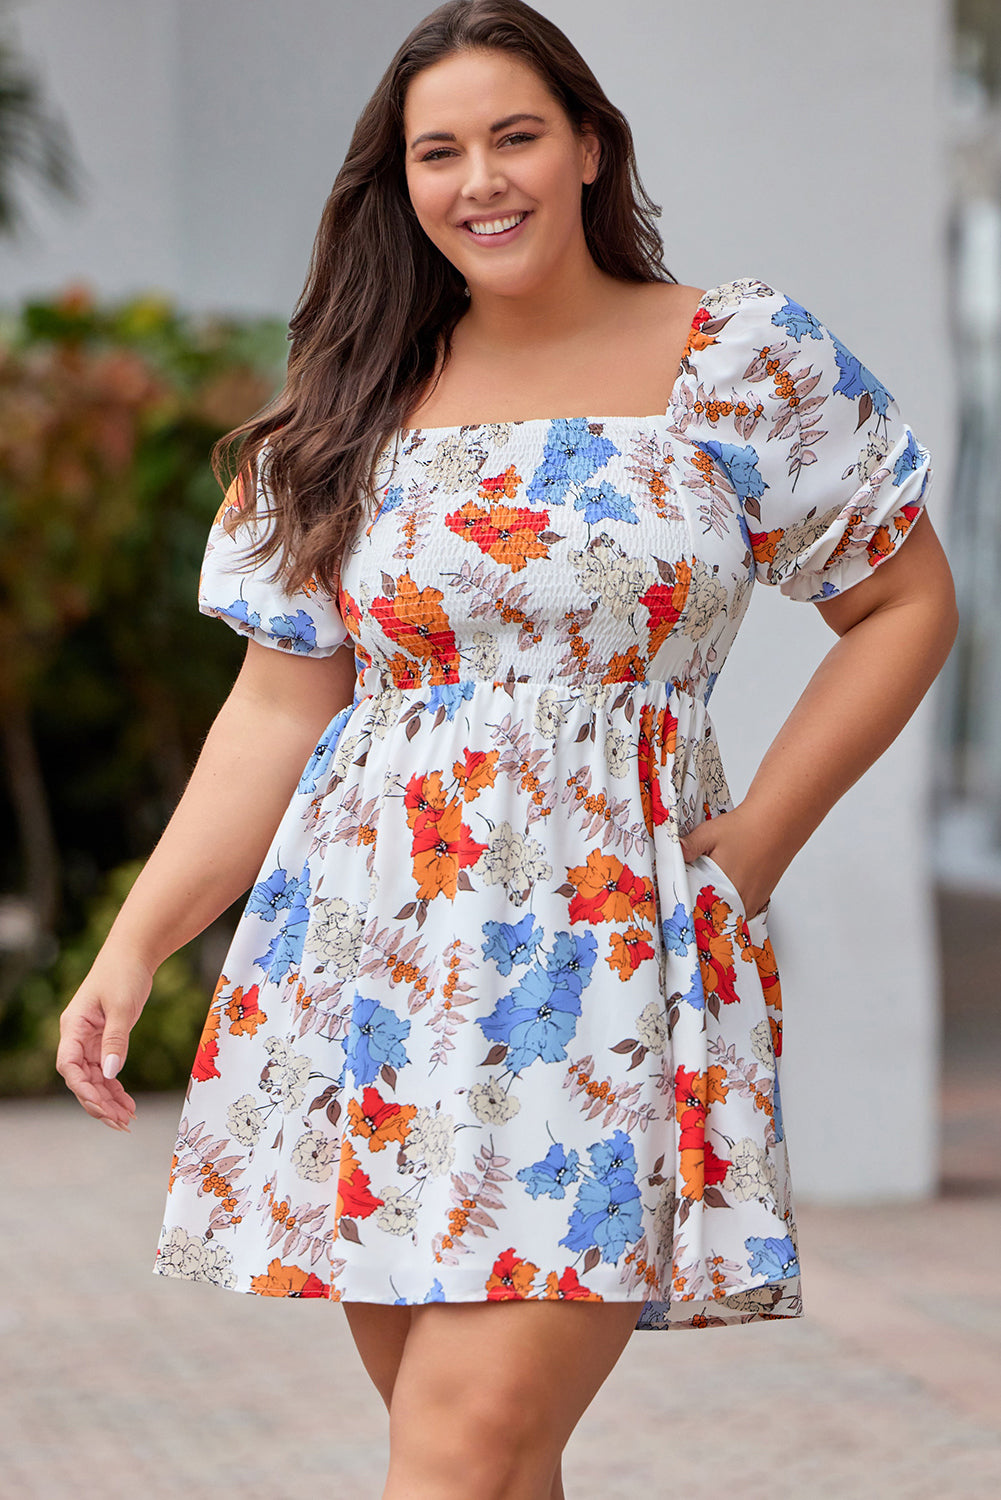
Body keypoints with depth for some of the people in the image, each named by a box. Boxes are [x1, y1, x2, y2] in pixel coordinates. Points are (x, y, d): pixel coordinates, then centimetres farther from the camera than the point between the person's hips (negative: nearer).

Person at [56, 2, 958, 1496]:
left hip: (612, 955, -3)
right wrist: (134, 946, 3)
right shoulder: (349, 414, 12)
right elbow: (279, 706, 12)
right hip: (371, 963, 3)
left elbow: (907, 603, 9)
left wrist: (759, 836, 0)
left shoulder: (747, 361, 3)